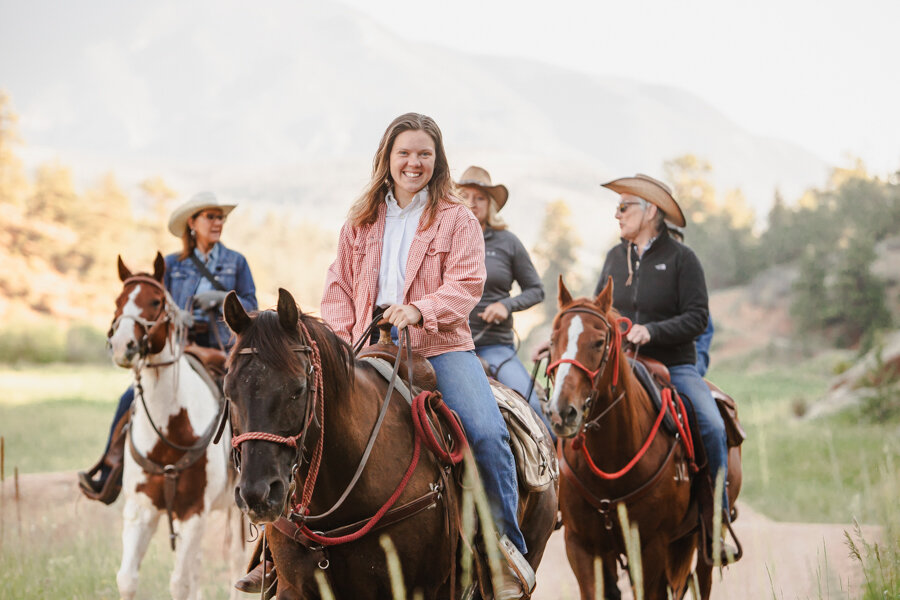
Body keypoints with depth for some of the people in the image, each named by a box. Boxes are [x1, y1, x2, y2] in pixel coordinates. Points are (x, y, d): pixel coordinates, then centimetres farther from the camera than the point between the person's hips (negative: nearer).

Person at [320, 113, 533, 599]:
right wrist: (341, 339, 0)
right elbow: (339, 286, 16)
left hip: (440, 345, -3)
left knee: (487, 433, -24)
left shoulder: (457, 219, 5)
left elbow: (466, 284, -6)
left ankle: (507, 547, -10)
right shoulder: (361, 221, 15)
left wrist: (420, 309, -24)